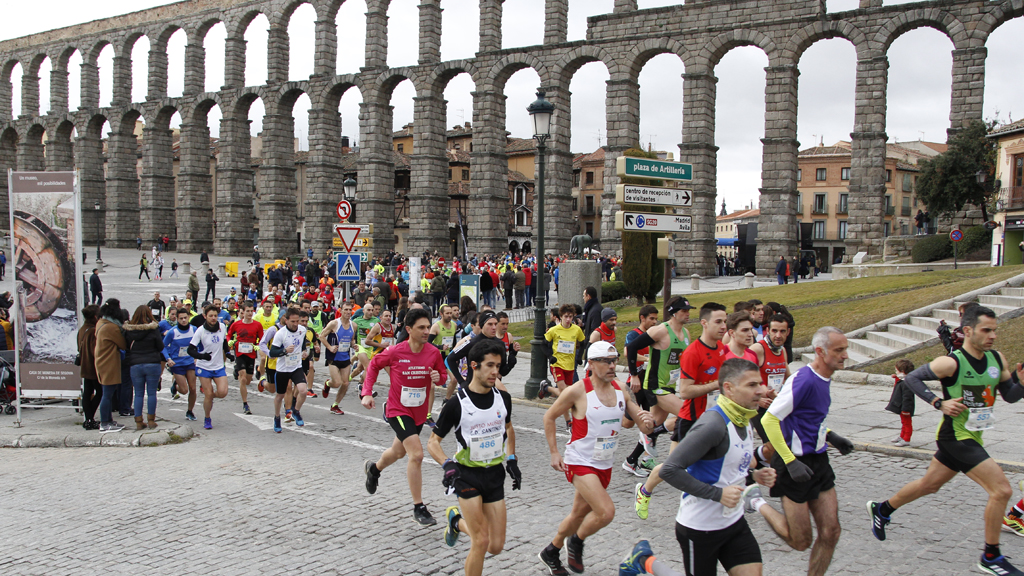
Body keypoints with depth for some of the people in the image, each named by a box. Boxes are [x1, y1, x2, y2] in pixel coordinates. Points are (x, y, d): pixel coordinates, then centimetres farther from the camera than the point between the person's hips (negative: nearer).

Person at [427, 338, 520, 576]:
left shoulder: (503, 398, -2)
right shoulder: (456, 404, -15)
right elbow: (433, 442, -8)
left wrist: (511, 460, 9)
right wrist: (447, 464, -25)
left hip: (495, 474, 5)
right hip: (467, 474, -4)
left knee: (496, 546, 6)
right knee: (481, 542, -13)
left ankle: (457, 521, 33)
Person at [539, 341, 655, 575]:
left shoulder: (620, 390, 0)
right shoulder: (578, 391, -16)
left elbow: (642, 423, 4)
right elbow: (549, 417, -4)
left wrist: (648, 422, -20)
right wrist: (554, 452, -8)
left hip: (605, 465, 6)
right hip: (580, 463, -6)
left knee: (579, 514, 18)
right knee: (606, 512, -20)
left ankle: (550, 552, 41)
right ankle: (576, 541, 9)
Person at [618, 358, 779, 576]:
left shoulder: (742, 419, 4)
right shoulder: (713, 424, -25)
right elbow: (670, 470, -29)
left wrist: (752, 475, 1)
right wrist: (717, 494, -29)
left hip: (733, 520, 8)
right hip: (700, 527, -8)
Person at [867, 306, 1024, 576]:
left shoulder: (997, 359, 1)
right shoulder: (951, 363, -19)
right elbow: (912, 378, -11)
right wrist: (939, 403, -19)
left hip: (972, 437, 8)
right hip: (955, 436, -8)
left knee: (929, 484, 22)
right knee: (1001, 490, -14)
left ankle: (881, 510, 42)